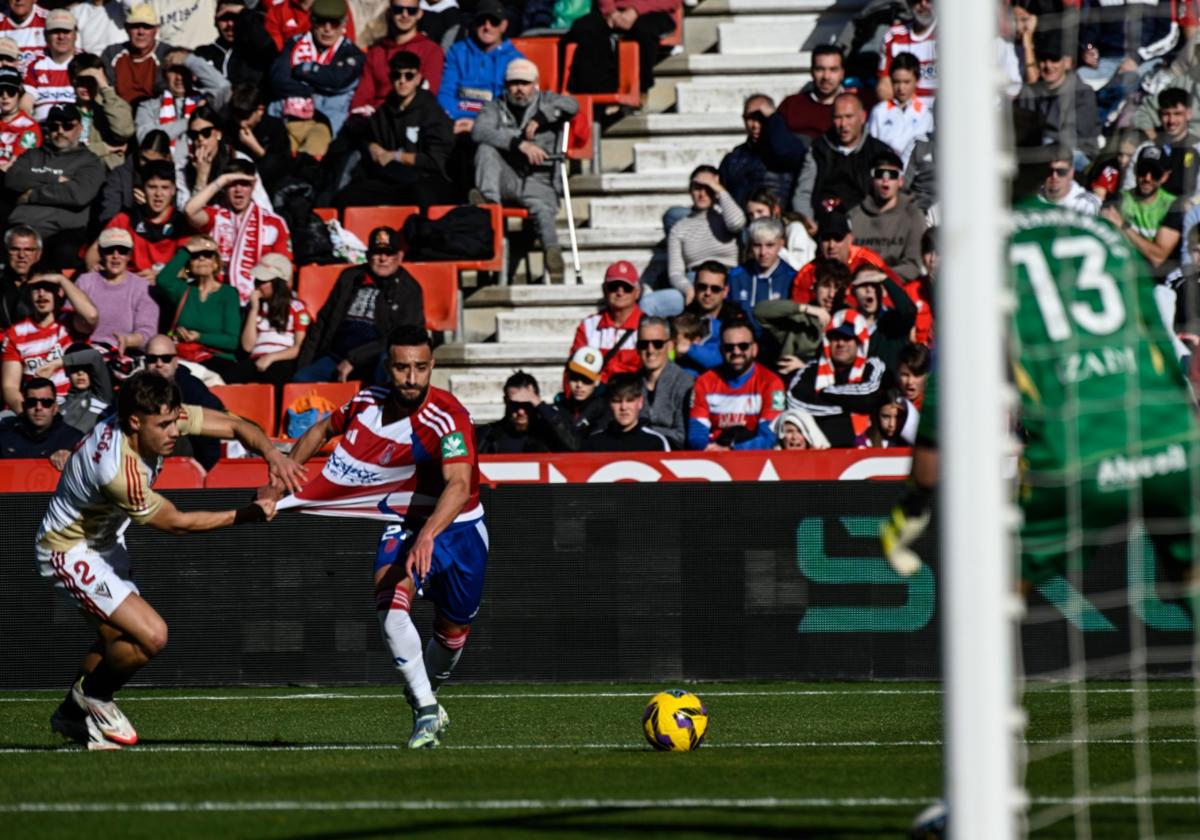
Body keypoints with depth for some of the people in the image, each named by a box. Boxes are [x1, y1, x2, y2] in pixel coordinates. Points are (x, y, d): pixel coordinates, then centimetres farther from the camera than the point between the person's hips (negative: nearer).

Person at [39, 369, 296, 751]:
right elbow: (174, 522, -24)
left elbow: (234, 426, -11)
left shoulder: (165, 417, -16)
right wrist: (244, 516, -21)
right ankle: (92, 695, 7)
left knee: (117, 639, 22)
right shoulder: (118, 470, -37)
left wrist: (272, 454, -31)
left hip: (105, 542, 9)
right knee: (151, 636, -18)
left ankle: (72, 714, 42)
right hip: (70, 554, -9)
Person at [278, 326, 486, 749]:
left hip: (457, 528, -2)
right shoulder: (367, 404, -9)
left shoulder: (447, 416, -26)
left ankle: (424, 695, 45)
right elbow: (323, 430, 14)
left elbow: (459, 485, -42)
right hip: (403, 526, 2)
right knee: (390, 604, -28)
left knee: (454, 631, 14)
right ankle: (427, 712, -25)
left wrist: (429, 533, -57)